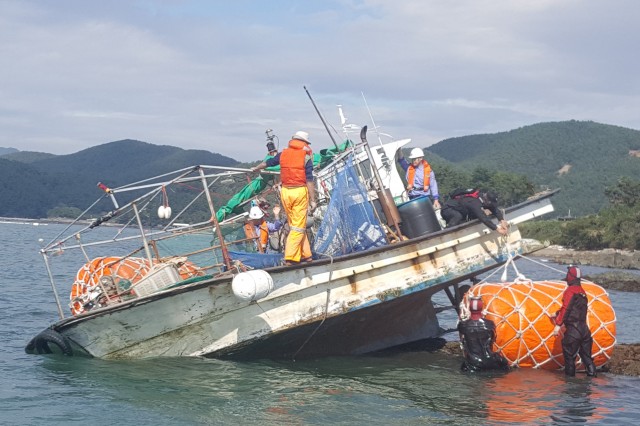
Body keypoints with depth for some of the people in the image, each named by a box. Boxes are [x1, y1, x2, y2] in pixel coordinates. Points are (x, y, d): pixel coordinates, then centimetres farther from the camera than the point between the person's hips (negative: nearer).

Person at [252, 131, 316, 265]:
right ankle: (290, 258, -11)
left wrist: (256, 168, 46)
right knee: (298, 226, -3)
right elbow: (309, 180, -9)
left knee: (294, 224, 13)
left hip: (285, 191, 4)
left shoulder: (283, 154, 8)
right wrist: (312, 200, -7)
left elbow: (267, 162, 26)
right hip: (300, 191, -4)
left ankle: (305, 255, 16)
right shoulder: (306, 156, -4)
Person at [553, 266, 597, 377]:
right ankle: (592, 373, 8)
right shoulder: (582, 292, 18)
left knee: (569, 355, 0)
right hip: (584, 329, 8)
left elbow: (565, 309, -16)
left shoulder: (570, 291, -8)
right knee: (586, 355, 11)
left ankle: (569, 374, 2)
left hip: (573, 329, -8)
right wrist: (557, 314, 38)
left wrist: (558, 324, -16)